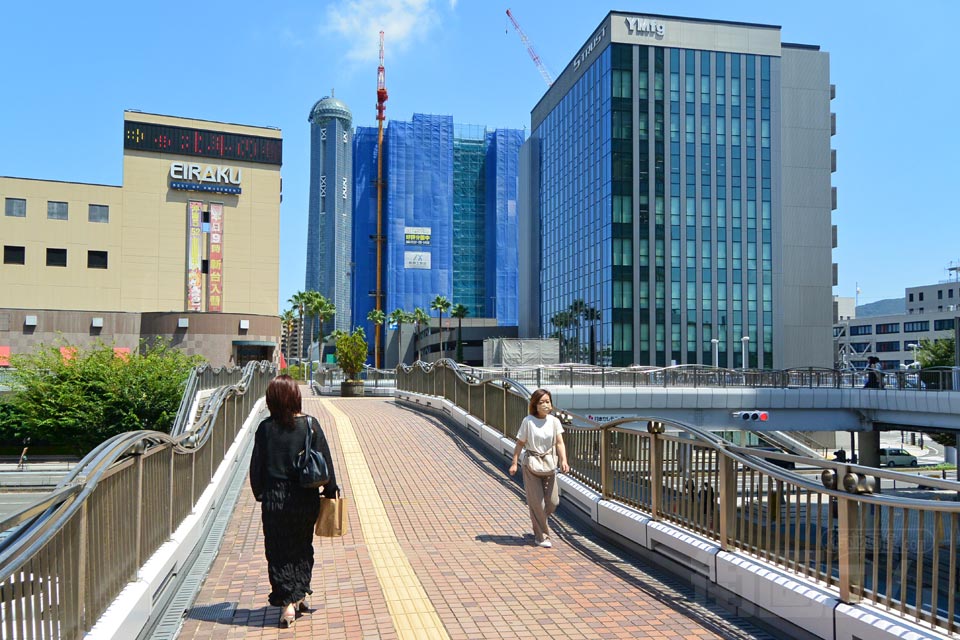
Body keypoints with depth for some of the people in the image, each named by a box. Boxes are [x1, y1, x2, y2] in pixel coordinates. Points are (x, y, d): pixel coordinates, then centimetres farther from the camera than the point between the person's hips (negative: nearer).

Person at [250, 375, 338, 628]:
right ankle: (301, 595, 27)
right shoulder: (310, 424, -7)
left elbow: (256, 465, -1)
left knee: (279, 552, 8)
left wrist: (259, 493, 14)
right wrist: (330, 491, 7)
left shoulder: (265, 428, -7)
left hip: (274, 500, -1)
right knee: (303, 548, 20)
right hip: (306, 499, 1)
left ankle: (288, 603, 1)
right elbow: (325, 461, -4)